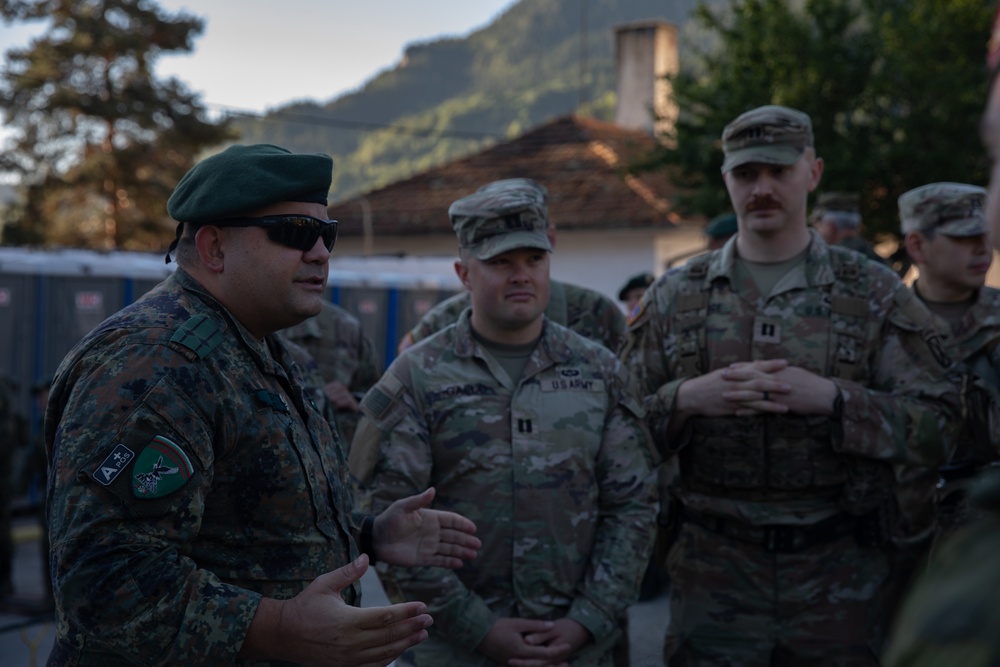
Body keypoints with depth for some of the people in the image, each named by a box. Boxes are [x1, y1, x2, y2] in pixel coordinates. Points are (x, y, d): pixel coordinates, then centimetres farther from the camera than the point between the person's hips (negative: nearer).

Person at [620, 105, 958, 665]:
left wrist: (831, 399, -17)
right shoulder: (674, 298, 7)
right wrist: (687, 399, -13)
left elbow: (937, 427, -3)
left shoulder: (876, 295, 2)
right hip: (713, 572, 1)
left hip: (837, 573, 0)